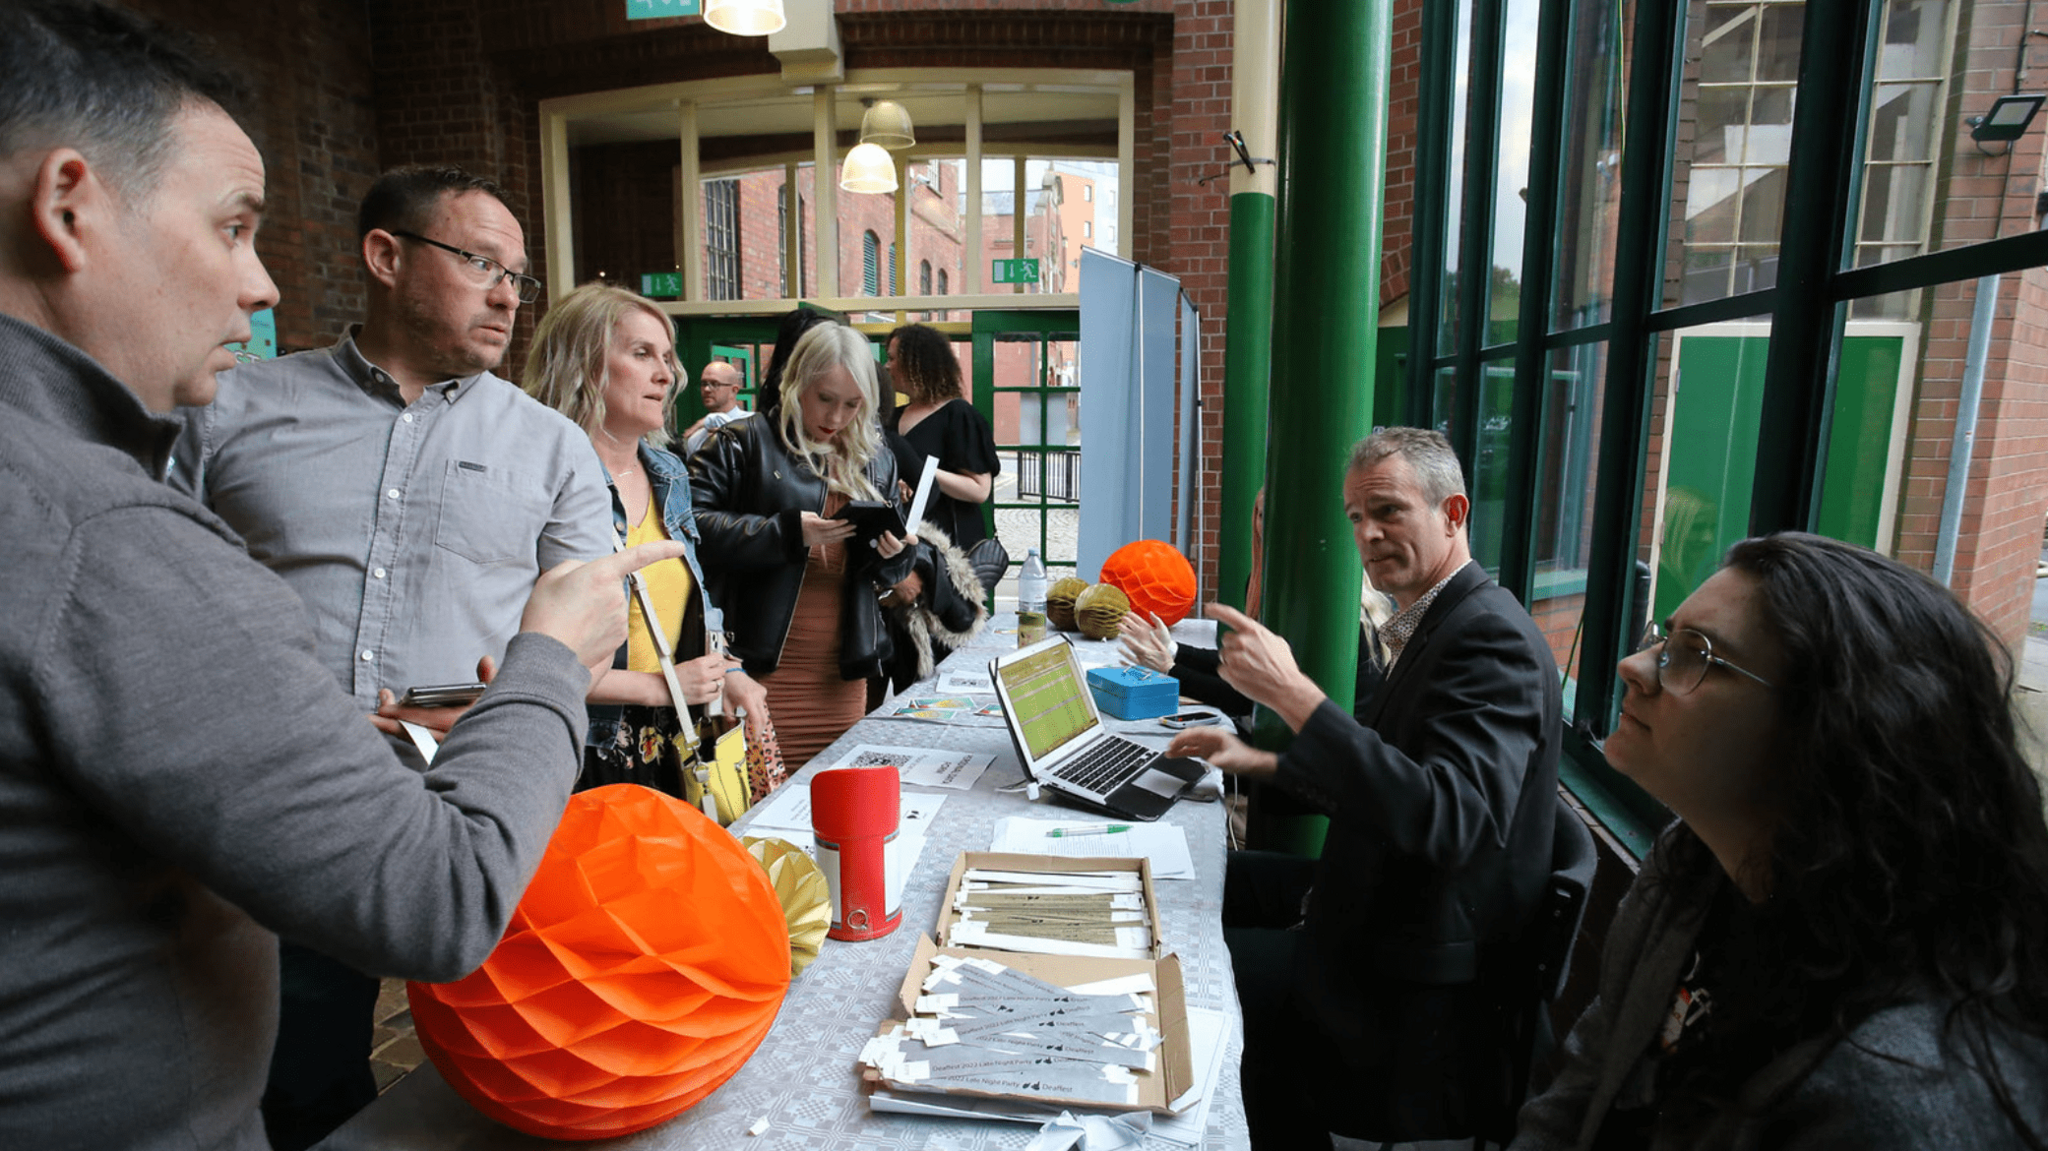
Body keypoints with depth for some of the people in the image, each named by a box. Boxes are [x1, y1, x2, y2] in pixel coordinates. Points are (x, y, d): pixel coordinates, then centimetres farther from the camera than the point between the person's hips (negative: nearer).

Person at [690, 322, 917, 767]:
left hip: (844, 673, 5)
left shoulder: (875, 461, 15)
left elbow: (888, 574, 21)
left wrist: (895, 554, -3)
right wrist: (787, 532, -20)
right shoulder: (743, 442, -1)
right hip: (764, 668, -4)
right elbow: (691, 525, -13)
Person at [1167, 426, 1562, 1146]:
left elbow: (1446, 818, -35)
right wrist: (1260, 762, 10)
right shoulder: (1431, 627, 8)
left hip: (1415, 990, -10)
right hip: (1381, 909, 10)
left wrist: (1292, 694, -37)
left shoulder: (1491, 637, -23)